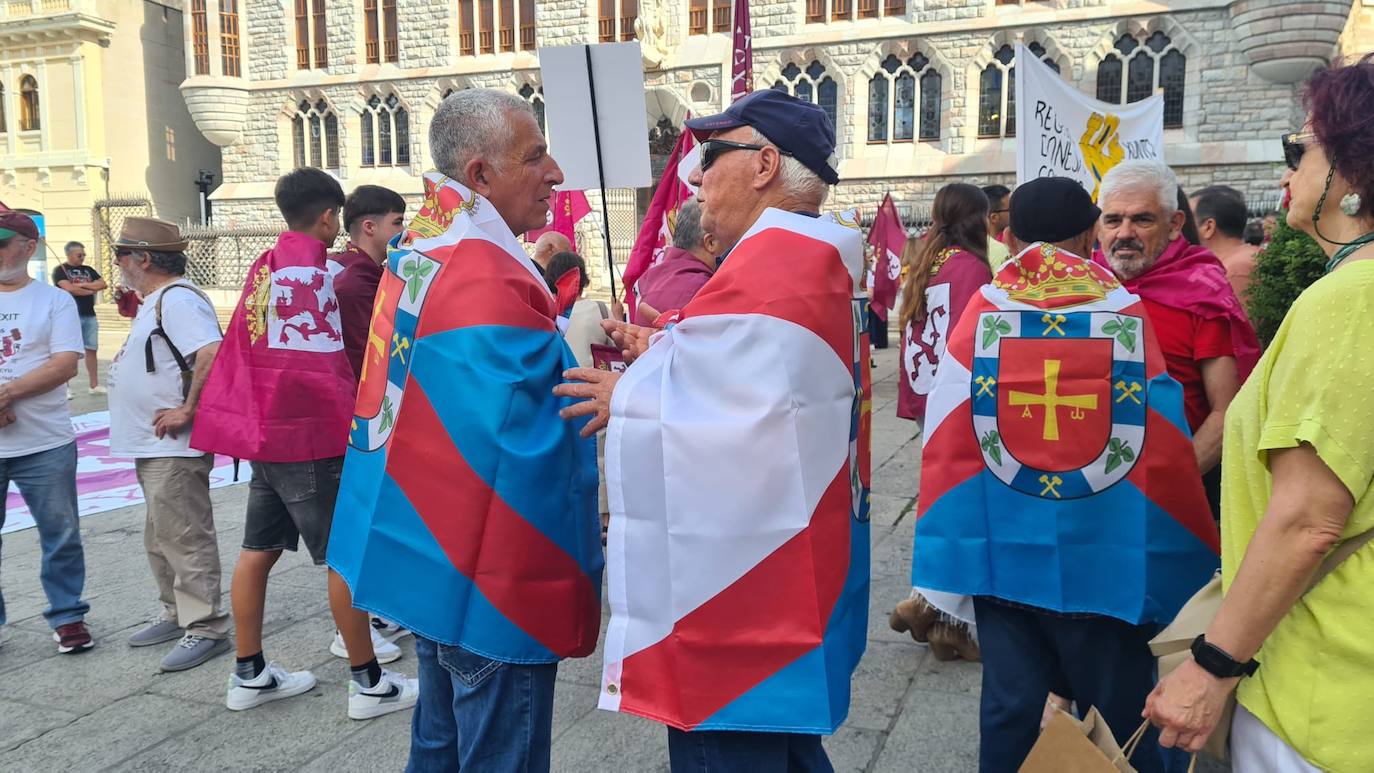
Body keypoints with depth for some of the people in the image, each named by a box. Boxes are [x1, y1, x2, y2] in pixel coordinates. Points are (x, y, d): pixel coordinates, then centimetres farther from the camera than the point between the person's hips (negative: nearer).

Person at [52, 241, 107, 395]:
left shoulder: (88, 270, 16)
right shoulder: (60, 270, -2)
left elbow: (102, 284, 3)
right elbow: (69, 288, -16)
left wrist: (81, 285, -8)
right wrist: (91, 289, -4)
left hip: (90, 316, 6)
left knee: (92, 350, 6)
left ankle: (94, 385, 11)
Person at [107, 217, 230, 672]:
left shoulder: (177, 299, -18)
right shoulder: (158, 301, 16)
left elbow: (213, 355, -33)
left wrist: (188, 411, -26)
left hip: (174, 447, -11)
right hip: (153, 446, 11)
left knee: (185, 539, -6)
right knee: (162, 540, 19)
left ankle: (205, 628, 2)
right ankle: (176, 615, 31)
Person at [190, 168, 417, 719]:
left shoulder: (266, 265, 10)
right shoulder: (307, 272, -18)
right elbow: (315, 366, -22)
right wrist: (355, 423, -14)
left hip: (266, 428, 9)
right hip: (308, 432, -9)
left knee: (259, 548, 13)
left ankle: (249, 675, 24)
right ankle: (368, 682, 7)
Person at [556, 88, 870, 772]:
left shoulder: (772, 263, -20)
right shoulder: (818, 261, 13)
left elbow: (730, 421, -28)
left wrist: (625, 397, -13)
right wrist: (662, 358, 8)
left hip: (743, 590, -10)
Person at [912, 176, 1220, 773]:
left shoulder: (982, 311, -5)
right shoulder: (1126, 313, -6)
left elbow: (946, 441, -5)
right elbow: (1164, 450, -5)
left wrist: (947, 546, 4)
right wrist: (1189, 554, 8)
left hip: (1003, 547, 1)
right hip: (1106, 553, -1)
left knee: (1011, 706, 12)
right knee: (1116, 716, 14)